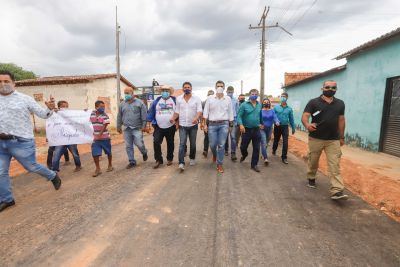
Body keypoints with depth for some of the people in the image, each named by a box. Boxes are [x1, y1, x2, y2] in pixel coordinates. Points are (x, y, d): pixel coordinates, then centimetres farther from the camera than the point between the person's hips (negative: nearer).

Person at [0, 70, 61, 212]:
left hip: (21, 142, -5)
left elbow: (43, 115, -4)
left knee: (32, 167, 4)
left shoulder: (25, 99, -3)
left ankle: (53, 176, 30)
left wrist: (50, 109, -24)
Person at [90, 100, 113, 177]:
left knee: (108, 152, 10)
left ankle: (110, 165, 31)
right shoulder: (92, 114, 2)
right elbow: (90, 123, 17)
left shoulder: (105, 115, -12)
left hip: (105, 137, -3)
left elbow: (105, 126, -18)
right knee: (95, 154, -1)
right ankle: (98, 169, 13)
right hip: (95, 138, 3)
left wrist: (100, 135, -23)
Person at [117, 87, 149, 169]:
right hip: (126, 129, 4)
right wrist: (118, 126, 17)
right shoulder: (122, 104, 11)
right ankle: (132, 162, 18)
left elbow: (144, 115, -4)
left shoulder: (139, 103, -1)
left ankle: (144, 153, 24)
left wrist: (144, 126, -8)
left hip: (137, 128, -4)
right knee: (128, 146, 5)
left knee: (139, 144, -9)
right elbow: (119, 116, 17)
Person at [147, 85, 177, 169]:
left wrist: (177, 123, 0)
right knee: (156, 142, -8)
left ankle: (169, 159, 27)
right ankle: (158, 160, 6)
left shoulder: (174, 100, 1)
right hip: (158, 127, 1)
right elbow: (151, 112, 5)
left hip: (171, 127, 0)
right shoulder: (156, 101, 4)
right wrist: (149, 124, 0)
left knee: (170, 144, 11)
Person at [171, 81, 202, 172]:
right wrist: (173, 118, -11)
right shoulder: (178, 99, 4)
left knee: (193, 144, 12)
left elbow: (200, 111, -12)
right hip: (182, 125, 1)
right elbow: (177, 111, 8)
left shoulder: (196, 99, -3)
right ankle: (181, 163, -8)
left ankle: (192, 158, 33)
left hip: (193, 125, 0)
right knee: (182, 144, -8)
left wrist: (196, 118, -31)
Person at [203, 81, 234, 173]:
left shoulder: (228, 99, 6)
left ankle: (219, 164, 12)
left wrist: (230, 125, 8)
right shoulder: (210, 99, 3)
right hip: (212, 124, 0)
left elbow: (230, 112, 9)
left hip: (224, 124, 0)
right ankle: (214, 154, 39)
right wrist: (205, 124, -5)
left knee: (221, 145, 0)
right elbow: (206, 112, 2)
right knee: (212, 144, 4)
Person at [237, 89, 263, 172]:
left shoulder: (259, 105, 7)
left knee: (256, 149, 4)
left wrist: (261, 123, 23)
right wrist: (241, 124, -26)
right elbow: (239, 116, -12)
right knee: (243, 146, 10)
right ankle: (244, 155, 45)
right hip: (246, 129, -3)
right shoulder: (244, 105, -7)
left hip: (256, 130, 3)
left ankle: (254, 165, 17)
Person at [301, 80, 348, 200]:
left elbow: (341, 120, 15)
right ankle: (311, 178, 37)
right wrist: (307, 125, -35)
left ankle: (337, 191, -4)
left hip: (333, 140, 3)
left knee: (335, 165, -4)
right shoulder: (313, 102, -4)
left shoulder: (340, 103, 10)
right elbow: (304, 116, -13)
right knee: (313, 161, 13)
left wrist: (342, 137, 16)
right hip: (315, 138, -2)